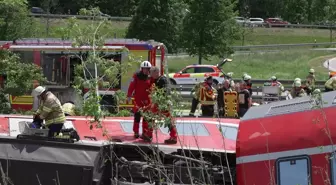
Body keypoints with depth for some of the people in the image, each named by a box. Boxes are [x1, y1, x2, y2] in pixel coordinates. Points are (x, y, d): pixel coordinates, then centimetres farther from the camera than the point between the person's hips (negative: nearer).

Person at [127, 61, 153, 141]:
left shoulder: (150, 78, 3)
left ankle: (145, 132, 6)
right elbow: (131, 86, -8)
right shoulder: (136, 76, -6)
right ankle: (136, 132, 11)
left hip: (146, 99, 2)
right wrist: (129, 96, -13)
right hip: (138, 99, -2)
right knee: (137, 116, 2)